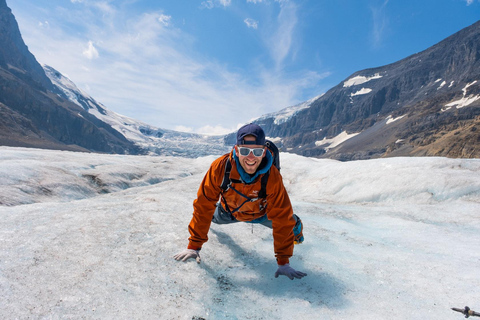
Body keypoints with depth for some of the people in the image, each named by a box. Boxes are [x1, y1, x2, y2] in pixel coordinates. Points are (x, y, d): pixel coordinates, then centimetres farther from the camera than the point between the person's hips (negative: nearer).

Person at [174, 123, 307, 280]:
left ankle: (297, 228, 36)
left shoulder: (272, 177, -39)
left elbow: (282, 219, -31)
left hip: (261, 213, 0)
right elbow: (204, 205, -30)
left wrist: (283, 262, -28)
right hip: (229, 212, 1)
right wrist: (194, 246, -27)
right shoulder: (220, 167, -38)